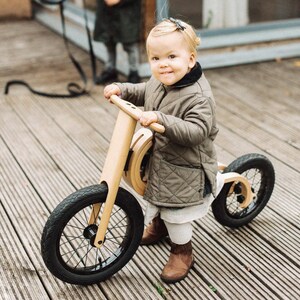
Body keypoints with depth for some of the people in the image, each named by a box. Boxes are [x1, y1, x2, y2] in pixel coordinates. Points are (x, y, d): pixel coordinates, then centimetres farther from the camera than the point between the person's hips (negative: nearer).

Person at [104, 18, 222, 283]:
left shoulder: (198, 97, -30)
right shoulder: (158, 82, -4)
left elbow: (196, 131, -37)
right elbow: (142, 93, 16)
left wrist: (161, 119, -45)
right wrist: (120, 88, -1)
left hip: (185, 168, -8)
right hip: (159, 158, 9)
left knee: (175, 212, 5)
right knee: (157, 199, 30)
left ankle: (182, 252, 31)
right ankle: (157, 226, 60)